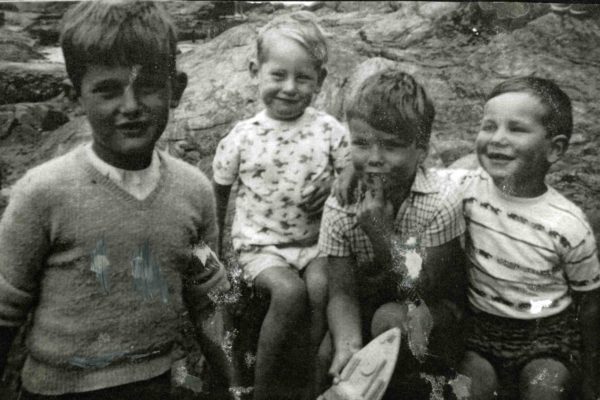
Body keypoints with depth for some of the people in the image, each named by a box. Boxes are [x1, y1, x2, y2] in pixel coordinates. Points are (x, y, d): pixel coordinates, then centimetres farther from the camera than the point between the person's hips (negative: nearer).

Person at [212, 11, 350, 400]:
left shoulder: (330, 131, -3)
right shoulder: (243, 136, -5)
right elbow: (218, 196, 5)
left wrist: (334, 195, -14)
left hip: (316, 241, 2)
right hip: (261, 244, -1)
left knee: (322, 287, -28)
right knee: (289, 291, -29)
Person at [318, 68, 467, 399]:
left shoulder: (440, 203, -22)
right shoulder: (339, 207, -14)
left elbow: (421, 291, -22)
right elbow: (342, 291, -17)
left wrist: (381, 232, -33)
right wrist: (348, 345, -37)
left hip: (433, 313, -2)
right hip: (367, 309, 3)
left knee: (391, 319, -33)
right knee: (323, 355, -20)